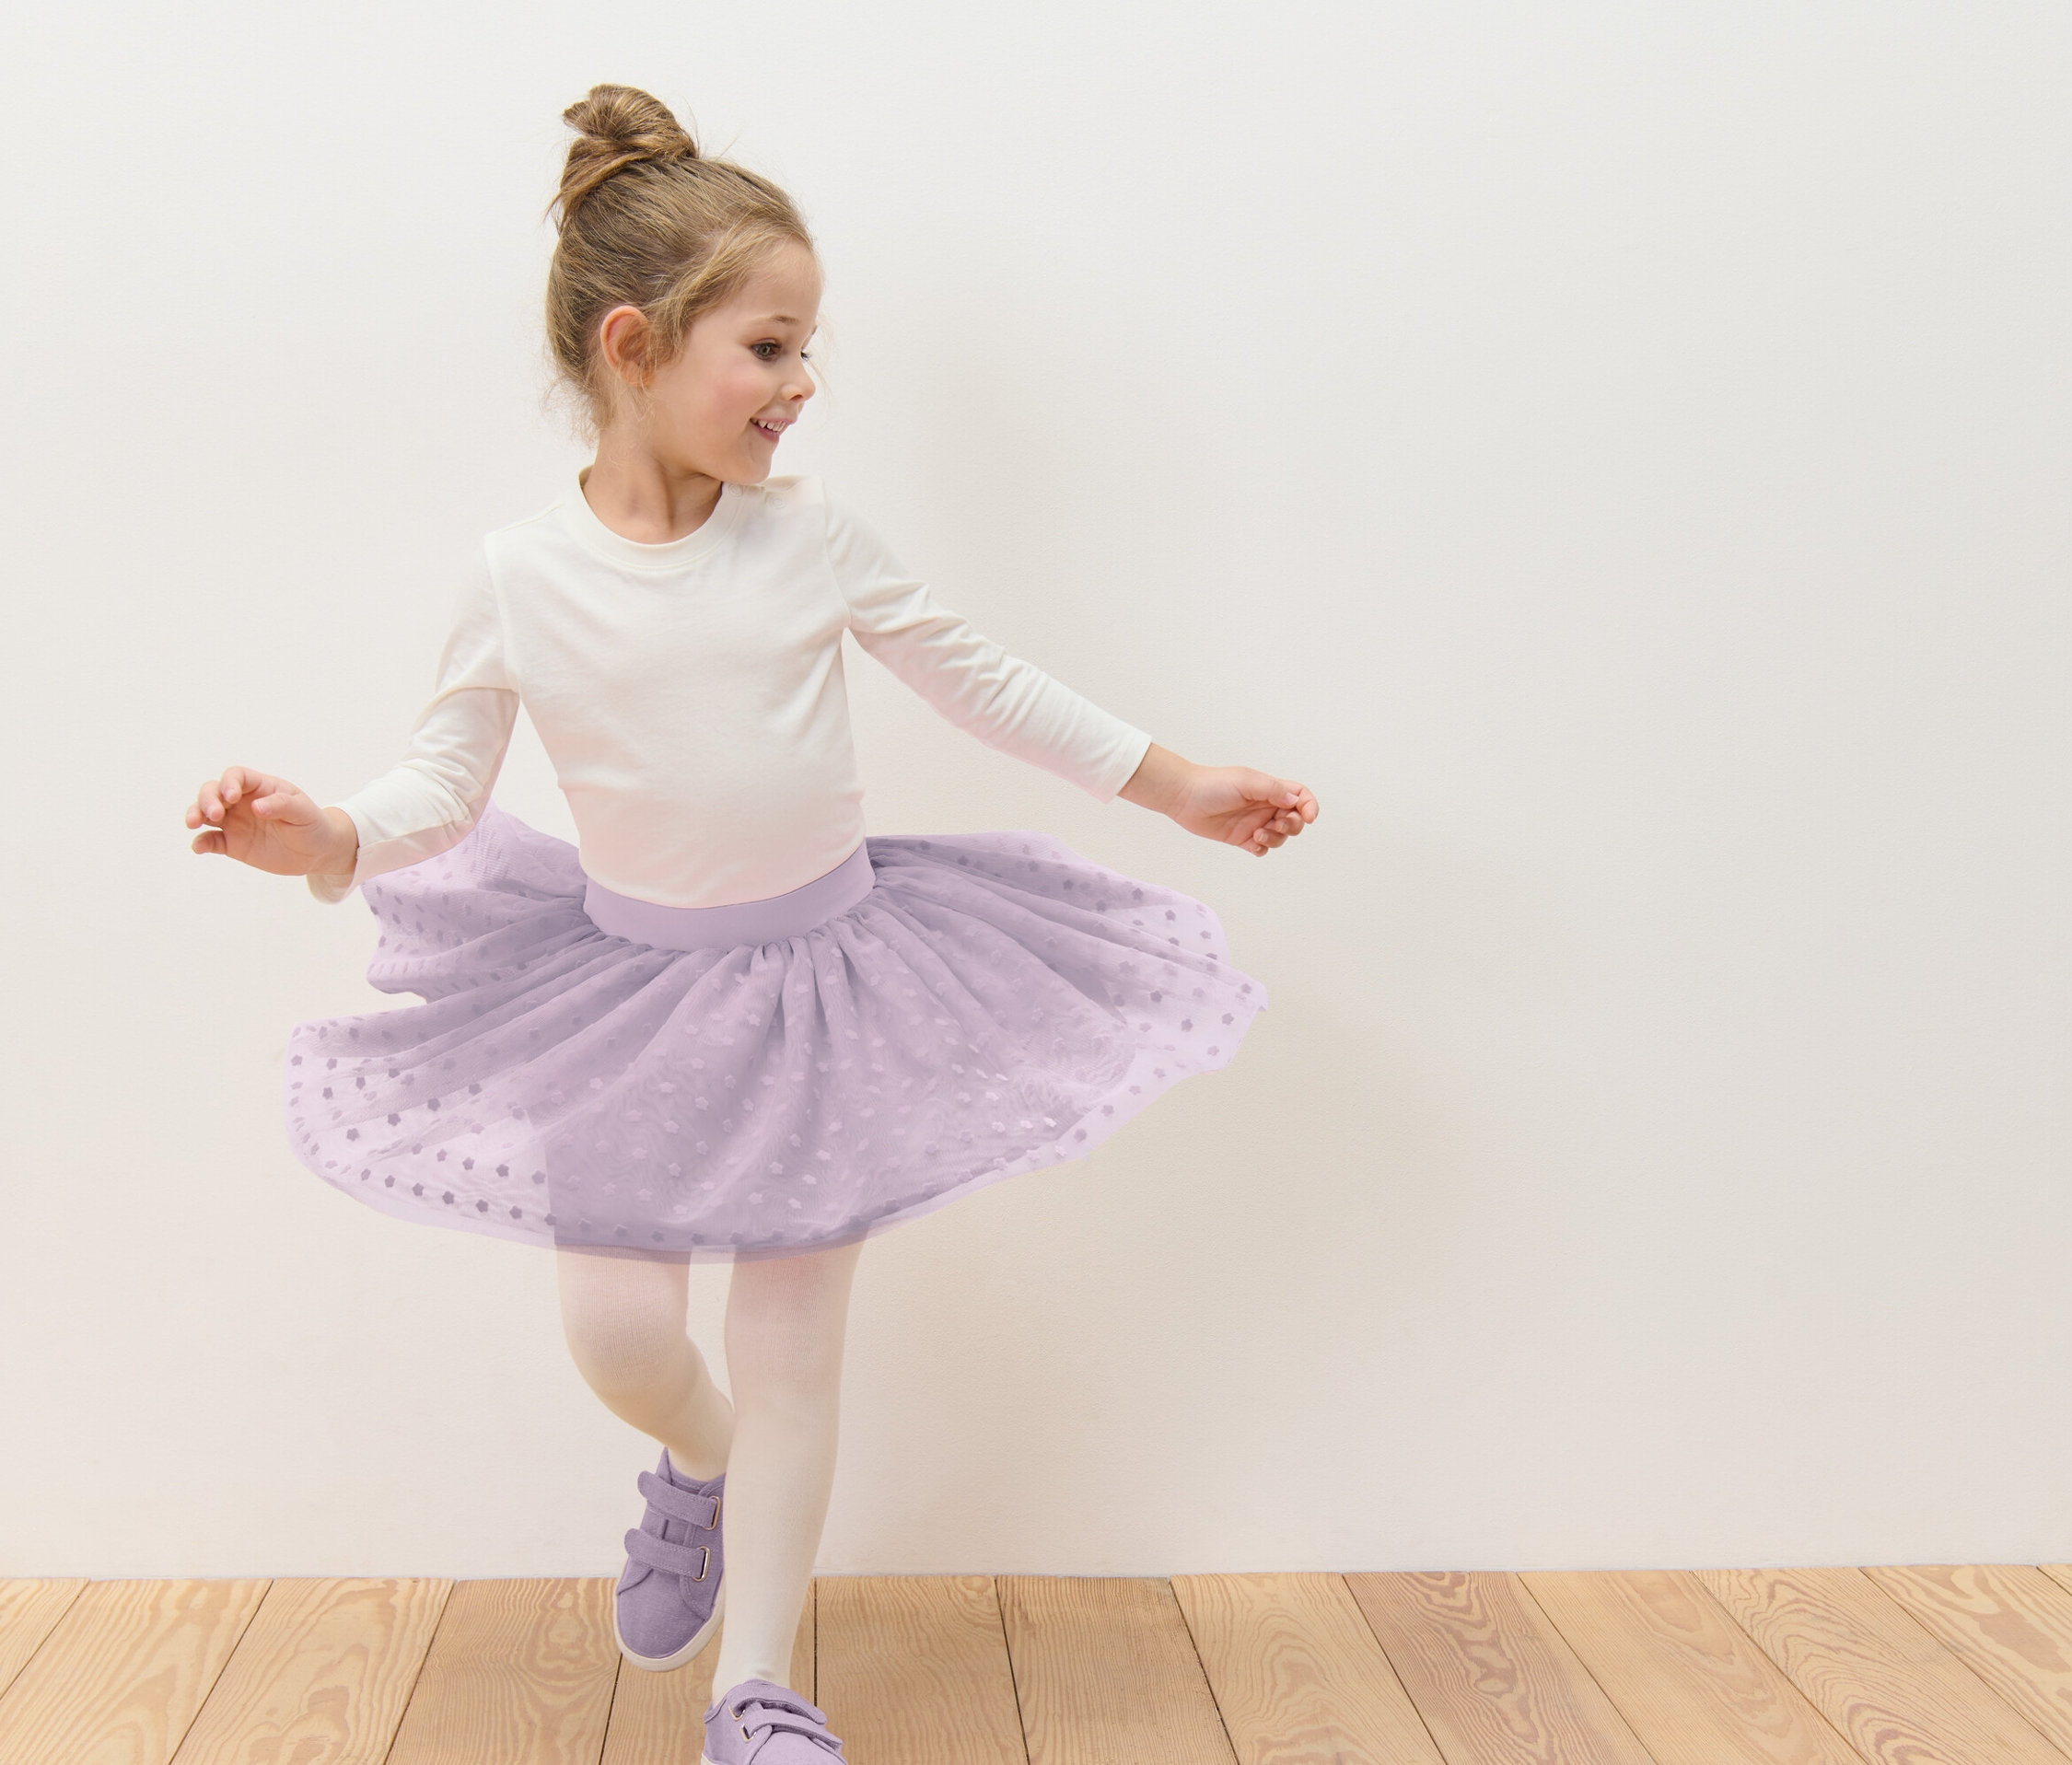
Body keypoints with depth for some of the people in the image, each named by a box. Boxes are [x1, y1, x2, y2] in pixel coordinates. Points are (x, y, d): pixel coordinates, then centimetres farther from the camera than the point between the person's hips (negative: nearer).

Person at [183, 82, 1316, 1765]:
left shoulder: (813, 533, -7)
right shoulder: (521, 574, -10)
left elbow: (984, 679, 3)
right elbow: (443, 778, -2)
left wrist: (1181, 781, 7)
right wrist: (322, 839, -23)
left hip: (822, 967, 1)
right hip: (630, 979, 0)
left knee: (793, 1341, 5)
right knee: (619, 1328, -3)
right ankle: (701, 1464, 36)